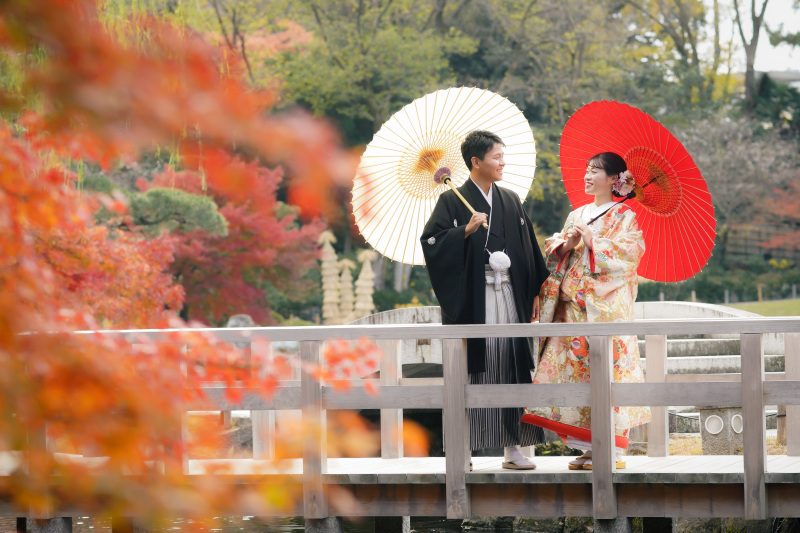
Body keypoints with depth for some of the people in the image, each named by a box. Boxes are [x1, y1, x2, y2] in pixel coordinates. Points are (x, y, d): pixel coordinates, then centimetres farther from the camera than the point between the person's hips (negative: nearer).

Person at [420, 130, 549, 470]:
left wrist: (535, 293, 10)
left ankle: (512, 447, 5)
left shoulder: (511, 202, 14)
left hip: (509, 295, 5)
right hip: (472, 298, -5)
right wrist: (466, 231, -20)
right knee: (471, 369, -7)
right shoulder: (452, 201, 0)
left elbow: (528, 250, 16)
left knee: (511, 367, 1)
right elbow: (431, 242, -9)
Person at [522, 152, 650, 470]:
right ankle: (589, 448, 5)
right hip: (574, 306, 6)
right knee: (576, 370, 1)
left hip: (606, 305, -6)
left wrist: (593, 241, -14)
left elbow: (629, 252, -11)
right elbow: (552, 251, 16)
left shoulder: (624, 216, 2)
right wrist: (565, 245, -5)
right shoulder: (576, 215, 19)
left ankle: (612, 449, -7)